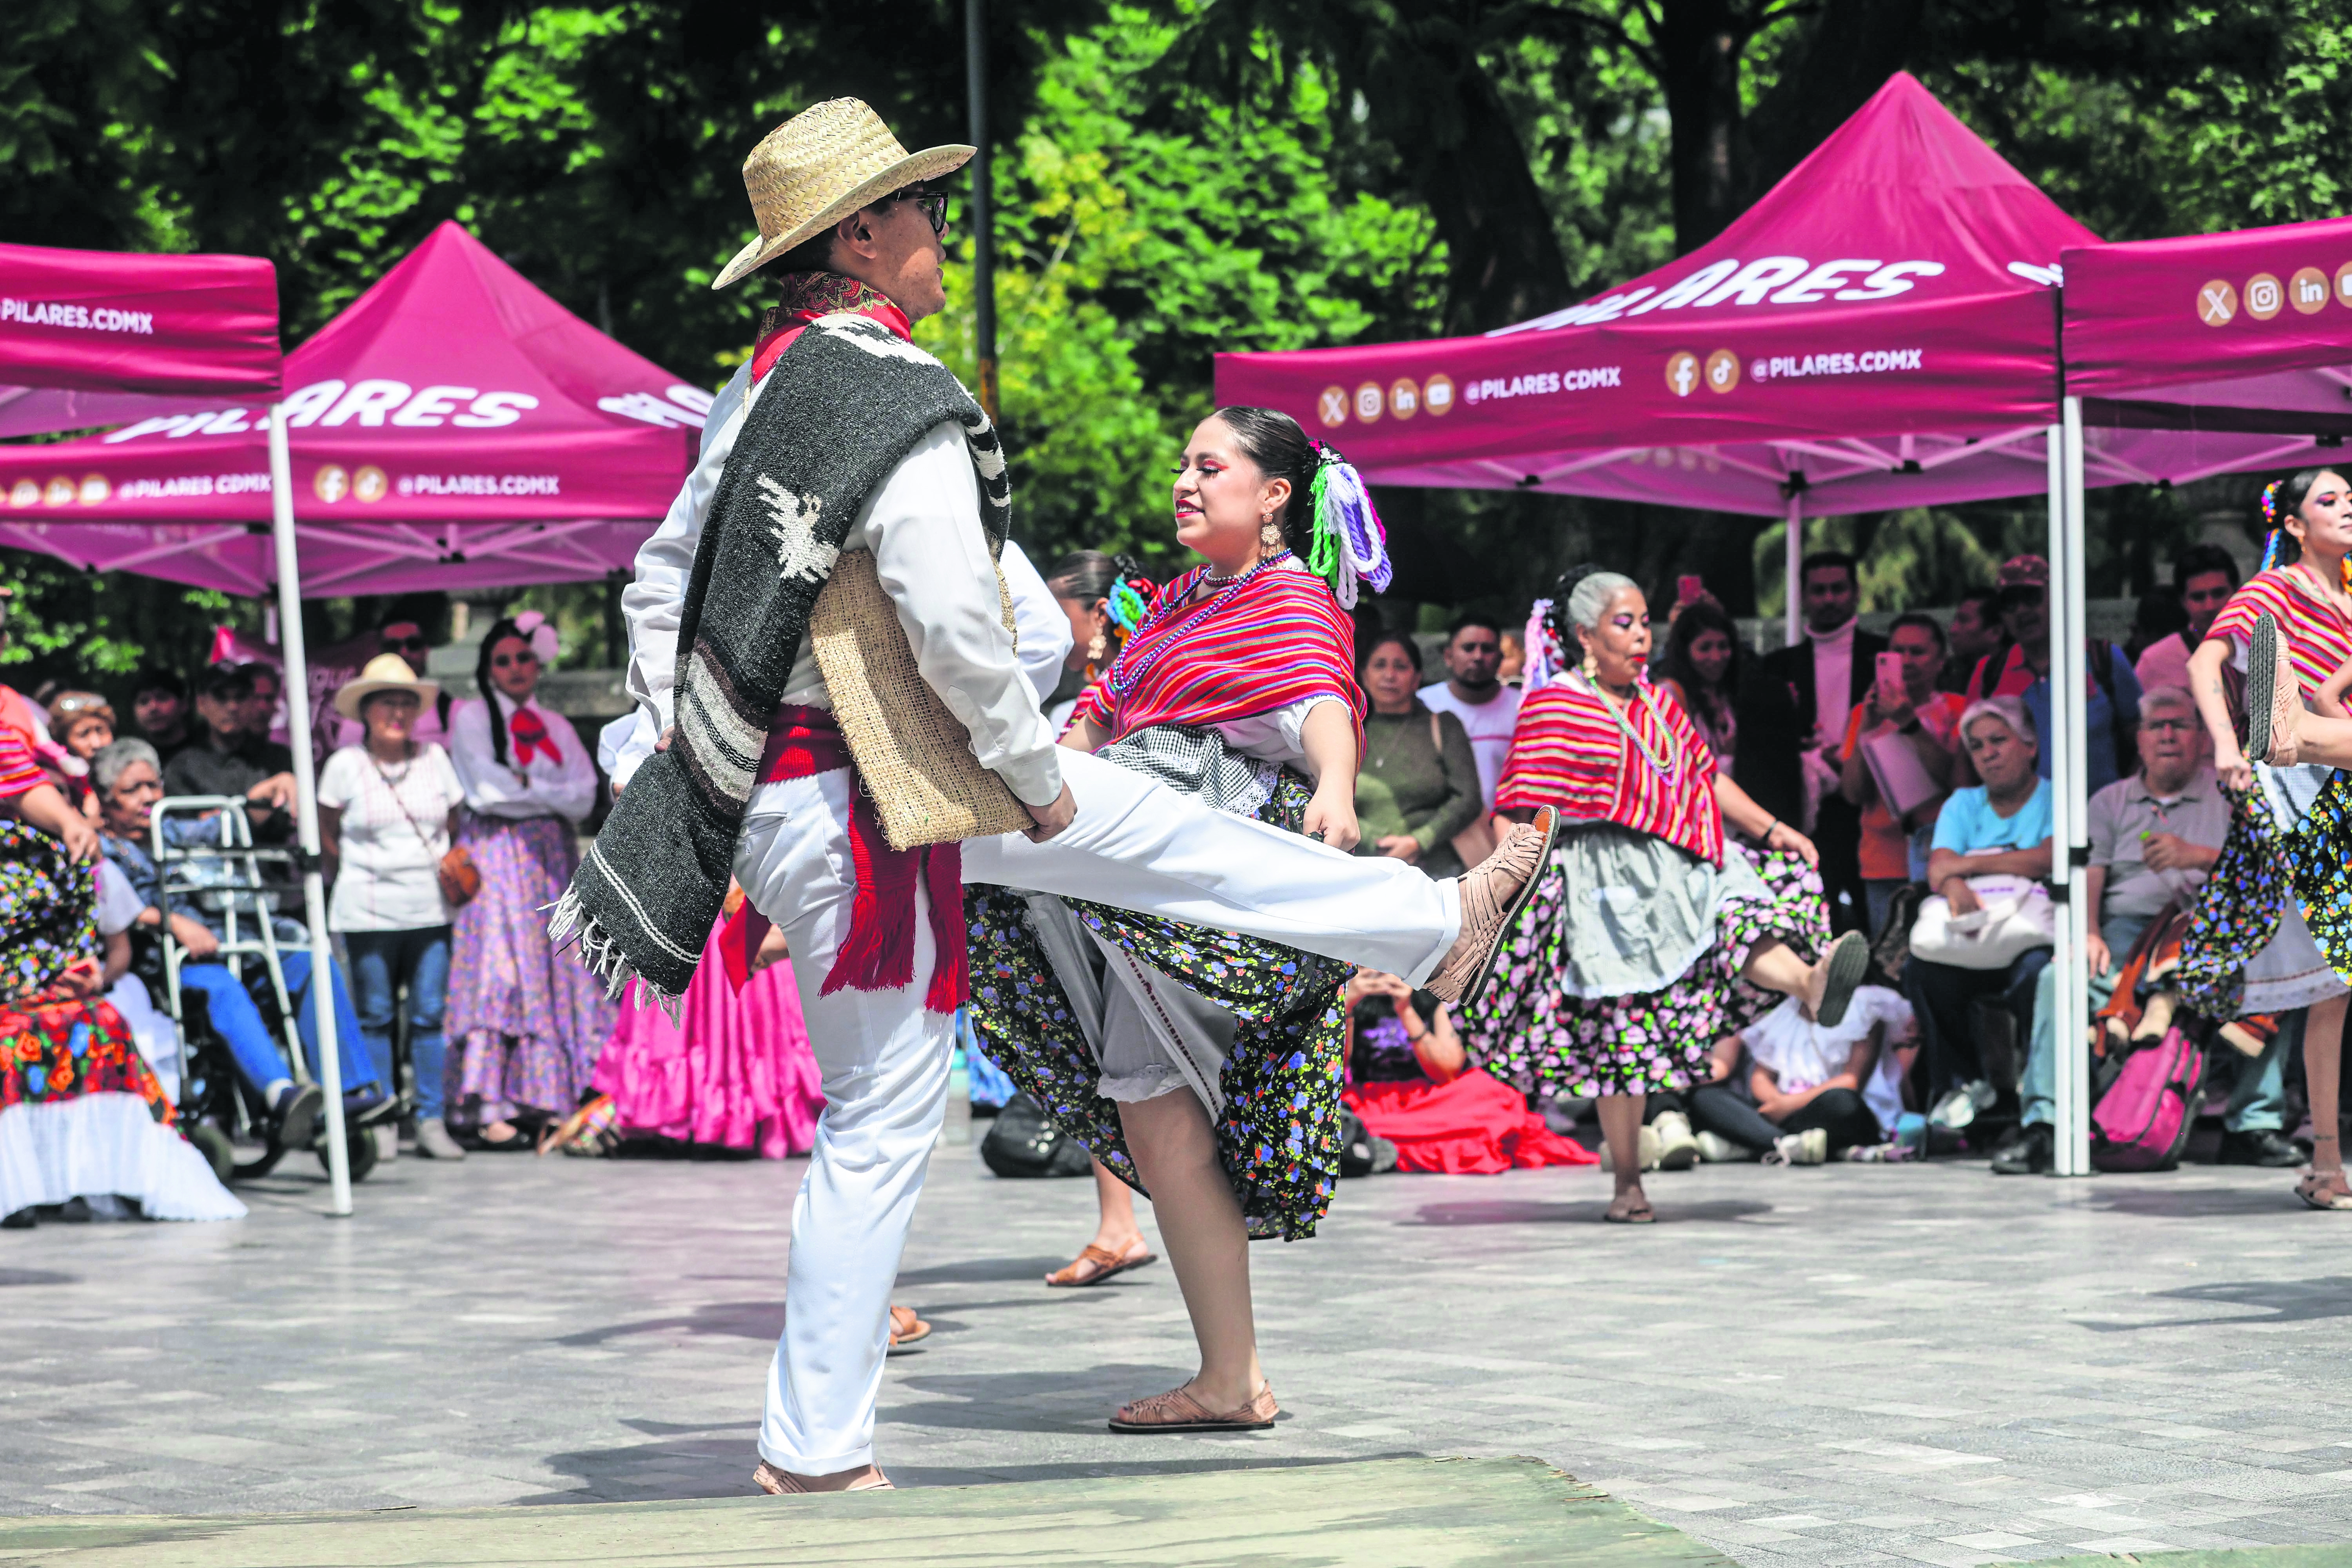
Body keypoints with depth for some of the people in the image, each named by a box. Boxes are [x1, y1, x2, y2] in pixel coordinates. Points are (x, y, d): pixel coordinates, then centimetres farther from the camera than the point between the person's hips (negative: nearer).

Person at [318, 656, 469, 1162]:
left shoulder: (434, 759, 9)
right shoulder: (345, 764, 0)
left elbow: (454, 824, 18)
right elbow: (326, 832, 10)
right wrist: (358, 870, 6)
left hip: (430, 907, 2)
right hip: (369, 909, -2)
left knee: (430, 1015, 0)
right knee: (375, 1015, 1)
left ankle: (432, 1122, 4)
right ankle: (381, 1125, 8)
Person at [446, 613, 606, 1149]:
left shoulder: (556, 727, 19)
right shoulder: (473, 717, 6)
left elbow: (584, 796, 5)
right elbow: (488, 789, -7)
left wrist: (525, 786, -7)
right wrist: (550, 793, -1)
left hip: (552, 858, 5)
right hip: (495, 854, -5)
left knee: (557, 972, -4)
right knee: (500, 968, -15)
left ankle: (545, 1102, -5)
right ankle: (484, 1109, -20)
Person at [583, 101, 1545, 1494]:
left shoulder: (768, 384, 8)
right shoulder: (902, 401, -21)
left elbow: (662, 578, 14)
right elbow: (958, 630, -26)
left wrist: (669, 745, 18)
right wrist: (1037, 777, -12)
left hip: (747, 773, 9)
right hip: (850, 809, -9)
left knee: (1148, 831, 17)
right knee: (883, 1121, 1)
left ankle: (1436, 922, 30)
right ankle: (816, 1454, 8)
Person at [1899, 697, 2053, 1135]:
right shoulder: (1963, 805, 17)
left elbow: (2047, 860, -17)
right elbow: (1939, 868, -1)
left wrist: (1967, 864, -12)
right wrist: (1955, 887, -27)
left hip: (2035, 938, -4)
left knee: (2035, 973, -38)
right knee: (1921, 968, -27)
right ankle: (1961, 1082, -9)